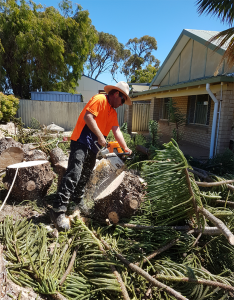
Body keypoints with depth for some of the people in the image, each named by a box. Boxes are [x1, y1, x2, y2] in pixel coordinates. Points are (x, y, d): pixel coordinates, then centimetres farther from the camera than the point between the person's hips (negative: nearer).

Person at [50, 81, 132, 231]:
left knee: (85, 177, 16)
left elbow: (117, 131, 12)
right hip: (82, 141, -10)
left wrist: (125, 148, 2)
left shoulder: (113, 113, 20)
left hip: (93, 147, 10)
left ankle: (78, 203, 32)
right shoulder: (99, 99, -7)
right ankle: (58, 211, -15)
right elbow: (88, 117, -19)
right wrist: (100, 137, -19)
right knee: (73, 174, -17)